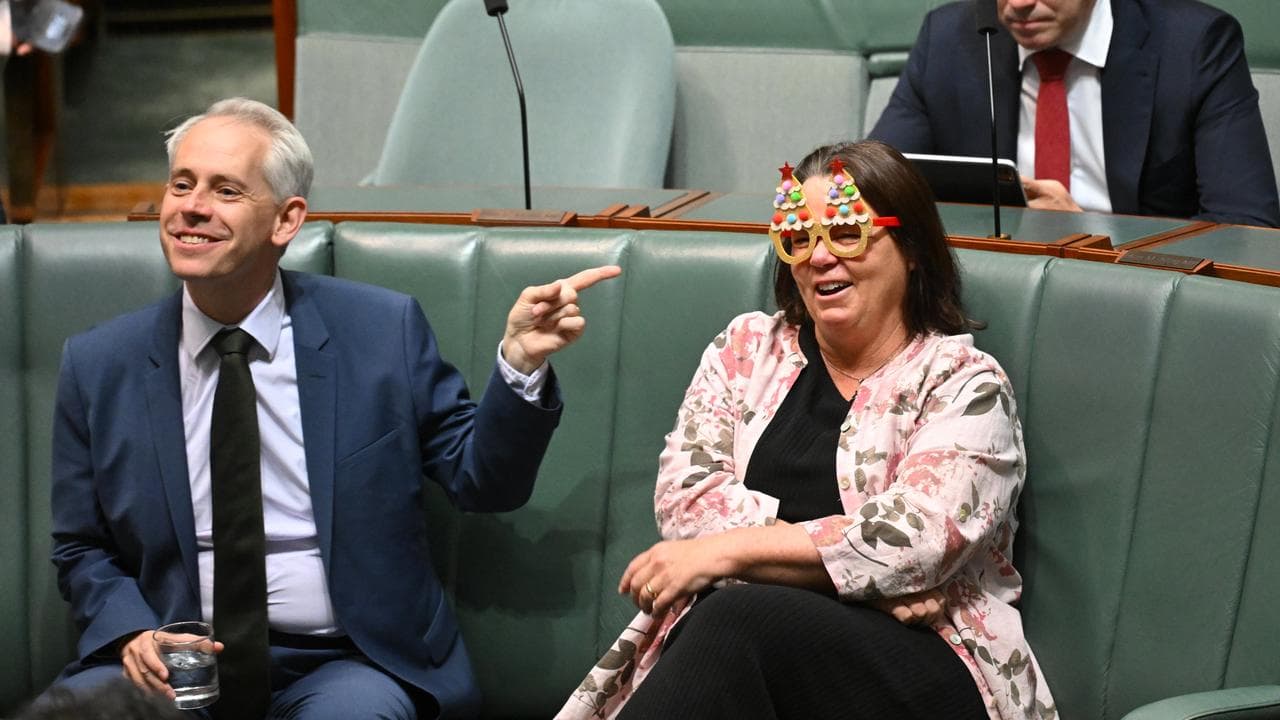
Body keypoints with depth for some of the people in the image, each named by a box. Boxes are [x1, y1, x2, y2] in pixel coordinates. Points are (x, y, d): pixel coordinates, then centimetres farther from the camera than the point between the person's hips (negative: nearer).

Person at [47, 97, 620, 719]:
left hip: (341, 667, -2)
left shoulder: (383, 332, -1)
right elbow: (83, 551, 11)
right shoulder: (98, 365, 3)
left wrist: (520, 362, -15)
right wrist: (131, 634, -9)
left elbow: (480, 481, 1)